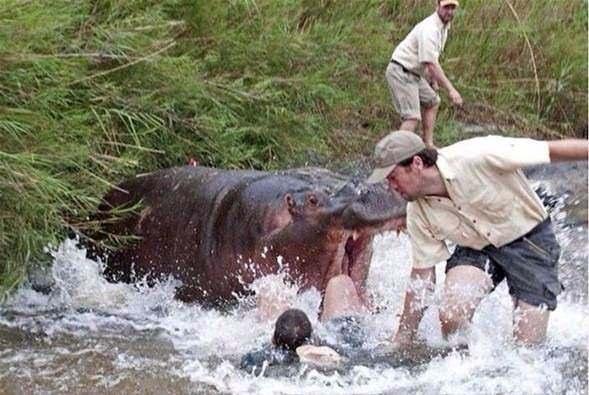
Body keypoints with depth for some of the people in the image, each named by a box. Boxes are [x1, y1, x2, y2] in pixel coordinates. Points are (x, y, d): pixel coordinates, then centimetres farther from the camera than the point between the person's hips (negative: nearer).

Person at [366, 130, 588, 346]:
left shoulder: (476, 157, -29)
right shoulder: (419, 212, -11)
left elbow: (552, 150, -24)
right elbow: (422, 276, -2)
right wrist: (401, 341, 0)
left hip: (529, 239, -3)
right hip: (477, 248, 3)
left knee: (528, 346, -8)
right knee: (451, 316, -24)